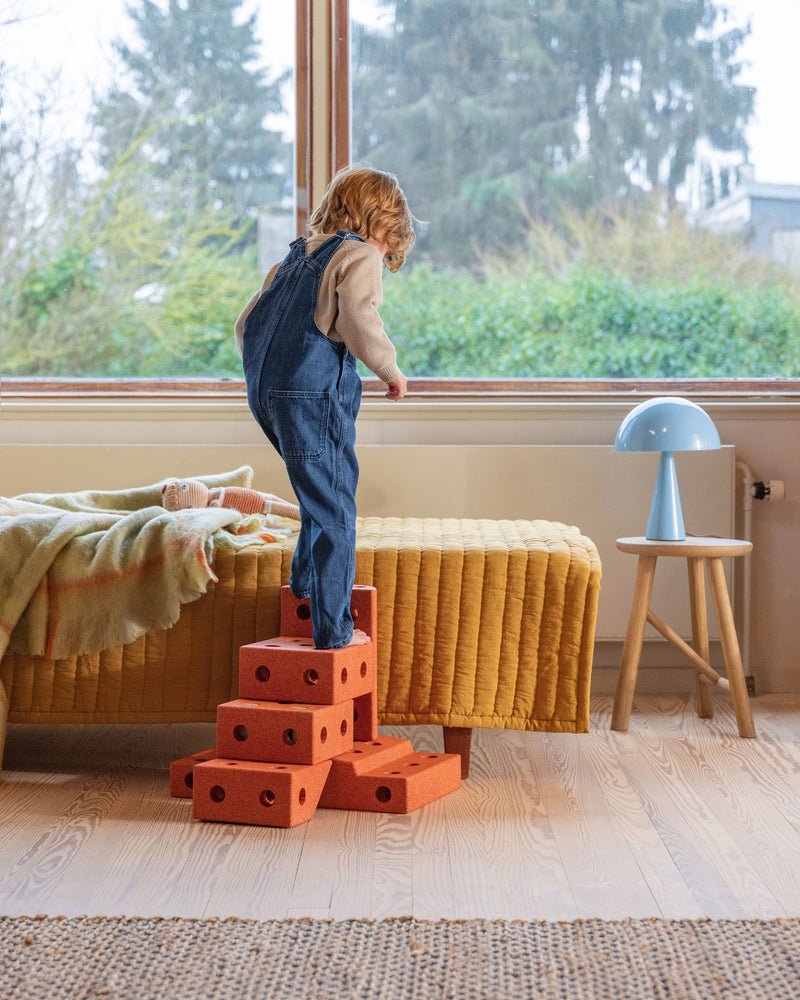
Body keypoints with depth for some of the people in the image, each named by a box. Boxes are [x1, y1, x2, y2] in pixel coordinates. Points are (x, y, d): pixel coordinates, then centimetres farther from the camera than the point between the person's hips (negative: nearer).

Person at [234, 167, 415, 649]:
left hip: (265, 392, 8)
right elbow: (359, 322, -18)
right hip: (314, 394, -8)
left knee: (327, 490, 27)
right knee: (334, 514, -4)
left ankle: (306, 580, 35)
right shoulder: (359, 256, -2)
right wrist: (391, 370, -4)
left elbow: (246, 325, 22)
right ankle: (332, 631, -4)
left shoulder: (295, 257, 22)